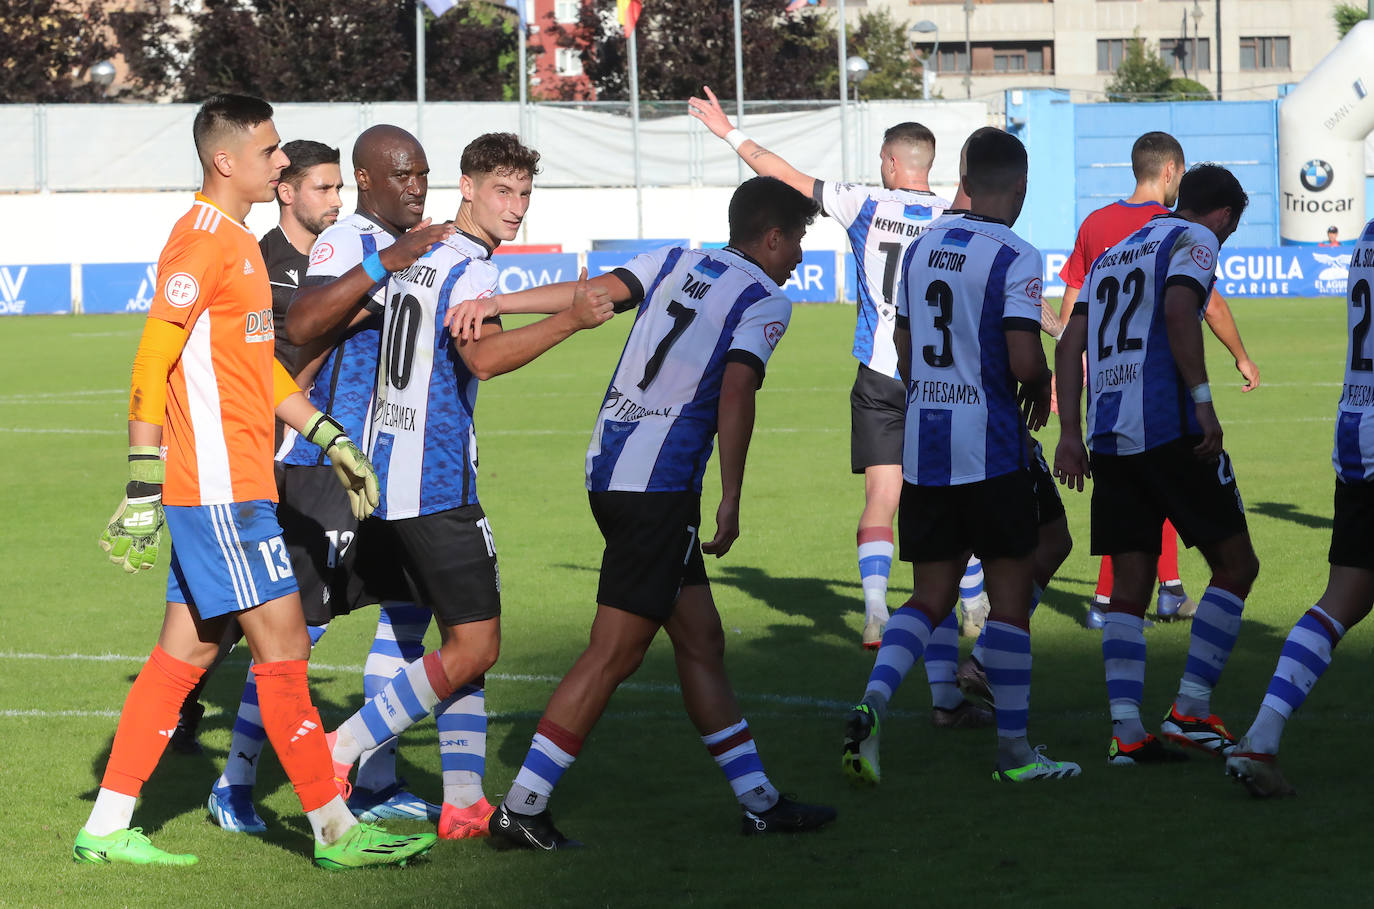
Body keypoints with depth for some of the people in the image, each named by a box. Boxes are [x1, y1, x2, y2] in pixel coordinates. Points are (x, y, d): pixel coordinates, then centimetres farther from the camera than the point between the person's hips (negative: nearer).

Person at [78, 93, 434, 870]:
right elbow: (152, 362, -17)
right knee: (283, 645, -5)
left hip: (237, 486, 10)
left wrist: (332, 438, 20)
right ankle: (334, 830, 0)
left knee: (186, 654, 11)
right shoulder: (203, 240, -13)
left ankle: (107, 827, 14)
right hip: (221, 489, -10)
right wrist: (143, 488, -20)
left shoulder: (239, 243, 17)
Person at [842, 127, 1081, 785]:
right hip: (990, 448, -6)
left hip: (921, 449, 6)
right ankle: (1014, 749, 10)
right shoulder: (1014, 258, -12)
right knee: (1009, 594, 5)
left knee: (932, 598, 10)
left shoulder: (920, 248, 8)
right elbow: (1024, 361, -20)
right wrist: (1039, 388, 2)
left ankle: (873, 702, -14)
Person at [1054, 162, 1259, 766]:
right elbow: (1178, 310, -16)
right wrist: (1203, 400, -19)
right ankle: (1190, 710, -2)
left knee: (1129, 587, 7)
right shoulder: (1195, 240, 3)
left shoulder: (1111, 255, 24)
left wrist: (1070, 435, 16)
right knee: (1235, 564, 5)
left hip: (1108, 438, 7)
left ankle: (1126, 730, -5)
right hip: (1170, 430, -7)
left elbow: (1071, 343, 17)